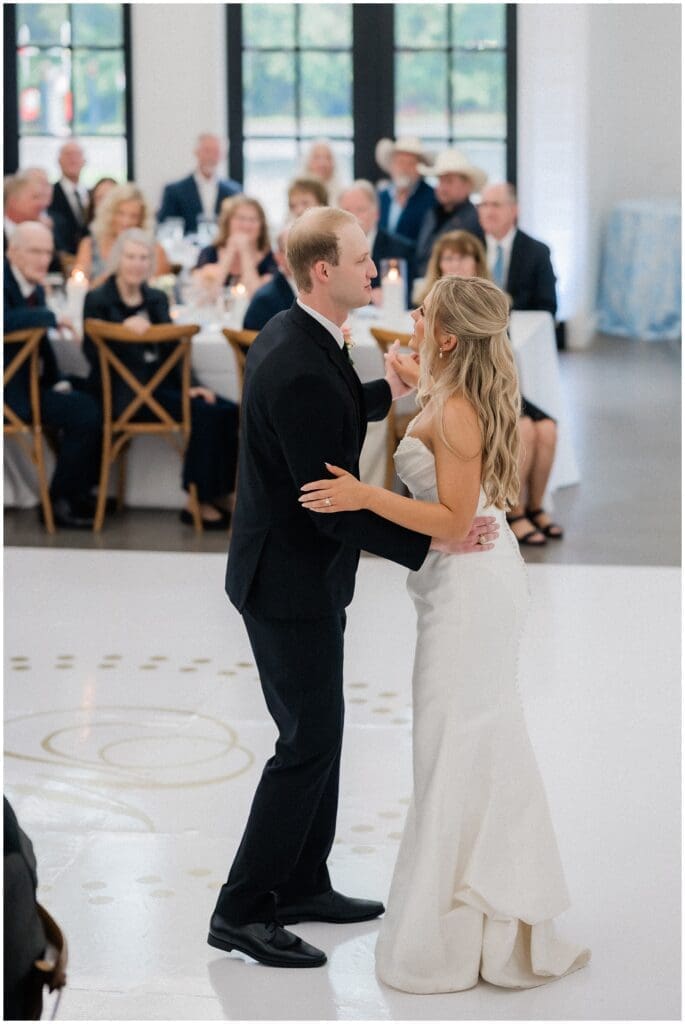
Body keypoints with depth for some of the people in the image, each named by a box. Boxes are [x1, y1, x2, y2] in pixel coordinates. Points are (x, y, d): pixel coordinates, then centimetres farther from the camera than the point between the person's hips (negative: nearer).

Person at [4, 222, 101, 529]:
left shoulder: (36, 288, 14)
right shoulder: (4, 281, -14)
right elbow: (6, 322, -34)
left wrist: (58, 382, 1)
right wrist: (52, 317, -24)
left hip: (30, 382, 10)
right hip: (9, 391, -10)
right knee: (85, 411, -20)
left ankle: (81, 494, 12)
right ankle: (60, 503, -7)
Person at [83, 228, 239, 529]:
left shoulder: (157, 299, 19)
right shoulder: (98, 300, 2)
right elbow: (92, 352, -9)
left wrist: (189, 385, 1)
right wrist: (124, 329, -24)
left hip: (162, 383, 6)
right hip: (125, 393, -6)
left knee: (228, 412, -19)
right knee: (204, 413, -27)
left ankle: (219, 495, -15)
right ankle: (199, 502, -20)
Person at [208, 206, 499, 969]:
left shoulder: (289, 336, 3)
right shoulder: (299, 368, -28)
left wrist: (382, 394, 20)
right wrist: (429, 542, -26)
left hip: (295, 570, 10)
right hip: (291, 582, -10)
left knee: (318, 733, 19)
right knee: (309, 743, -3)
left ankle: (303, 885, 31)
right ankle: (242, 910, 6)